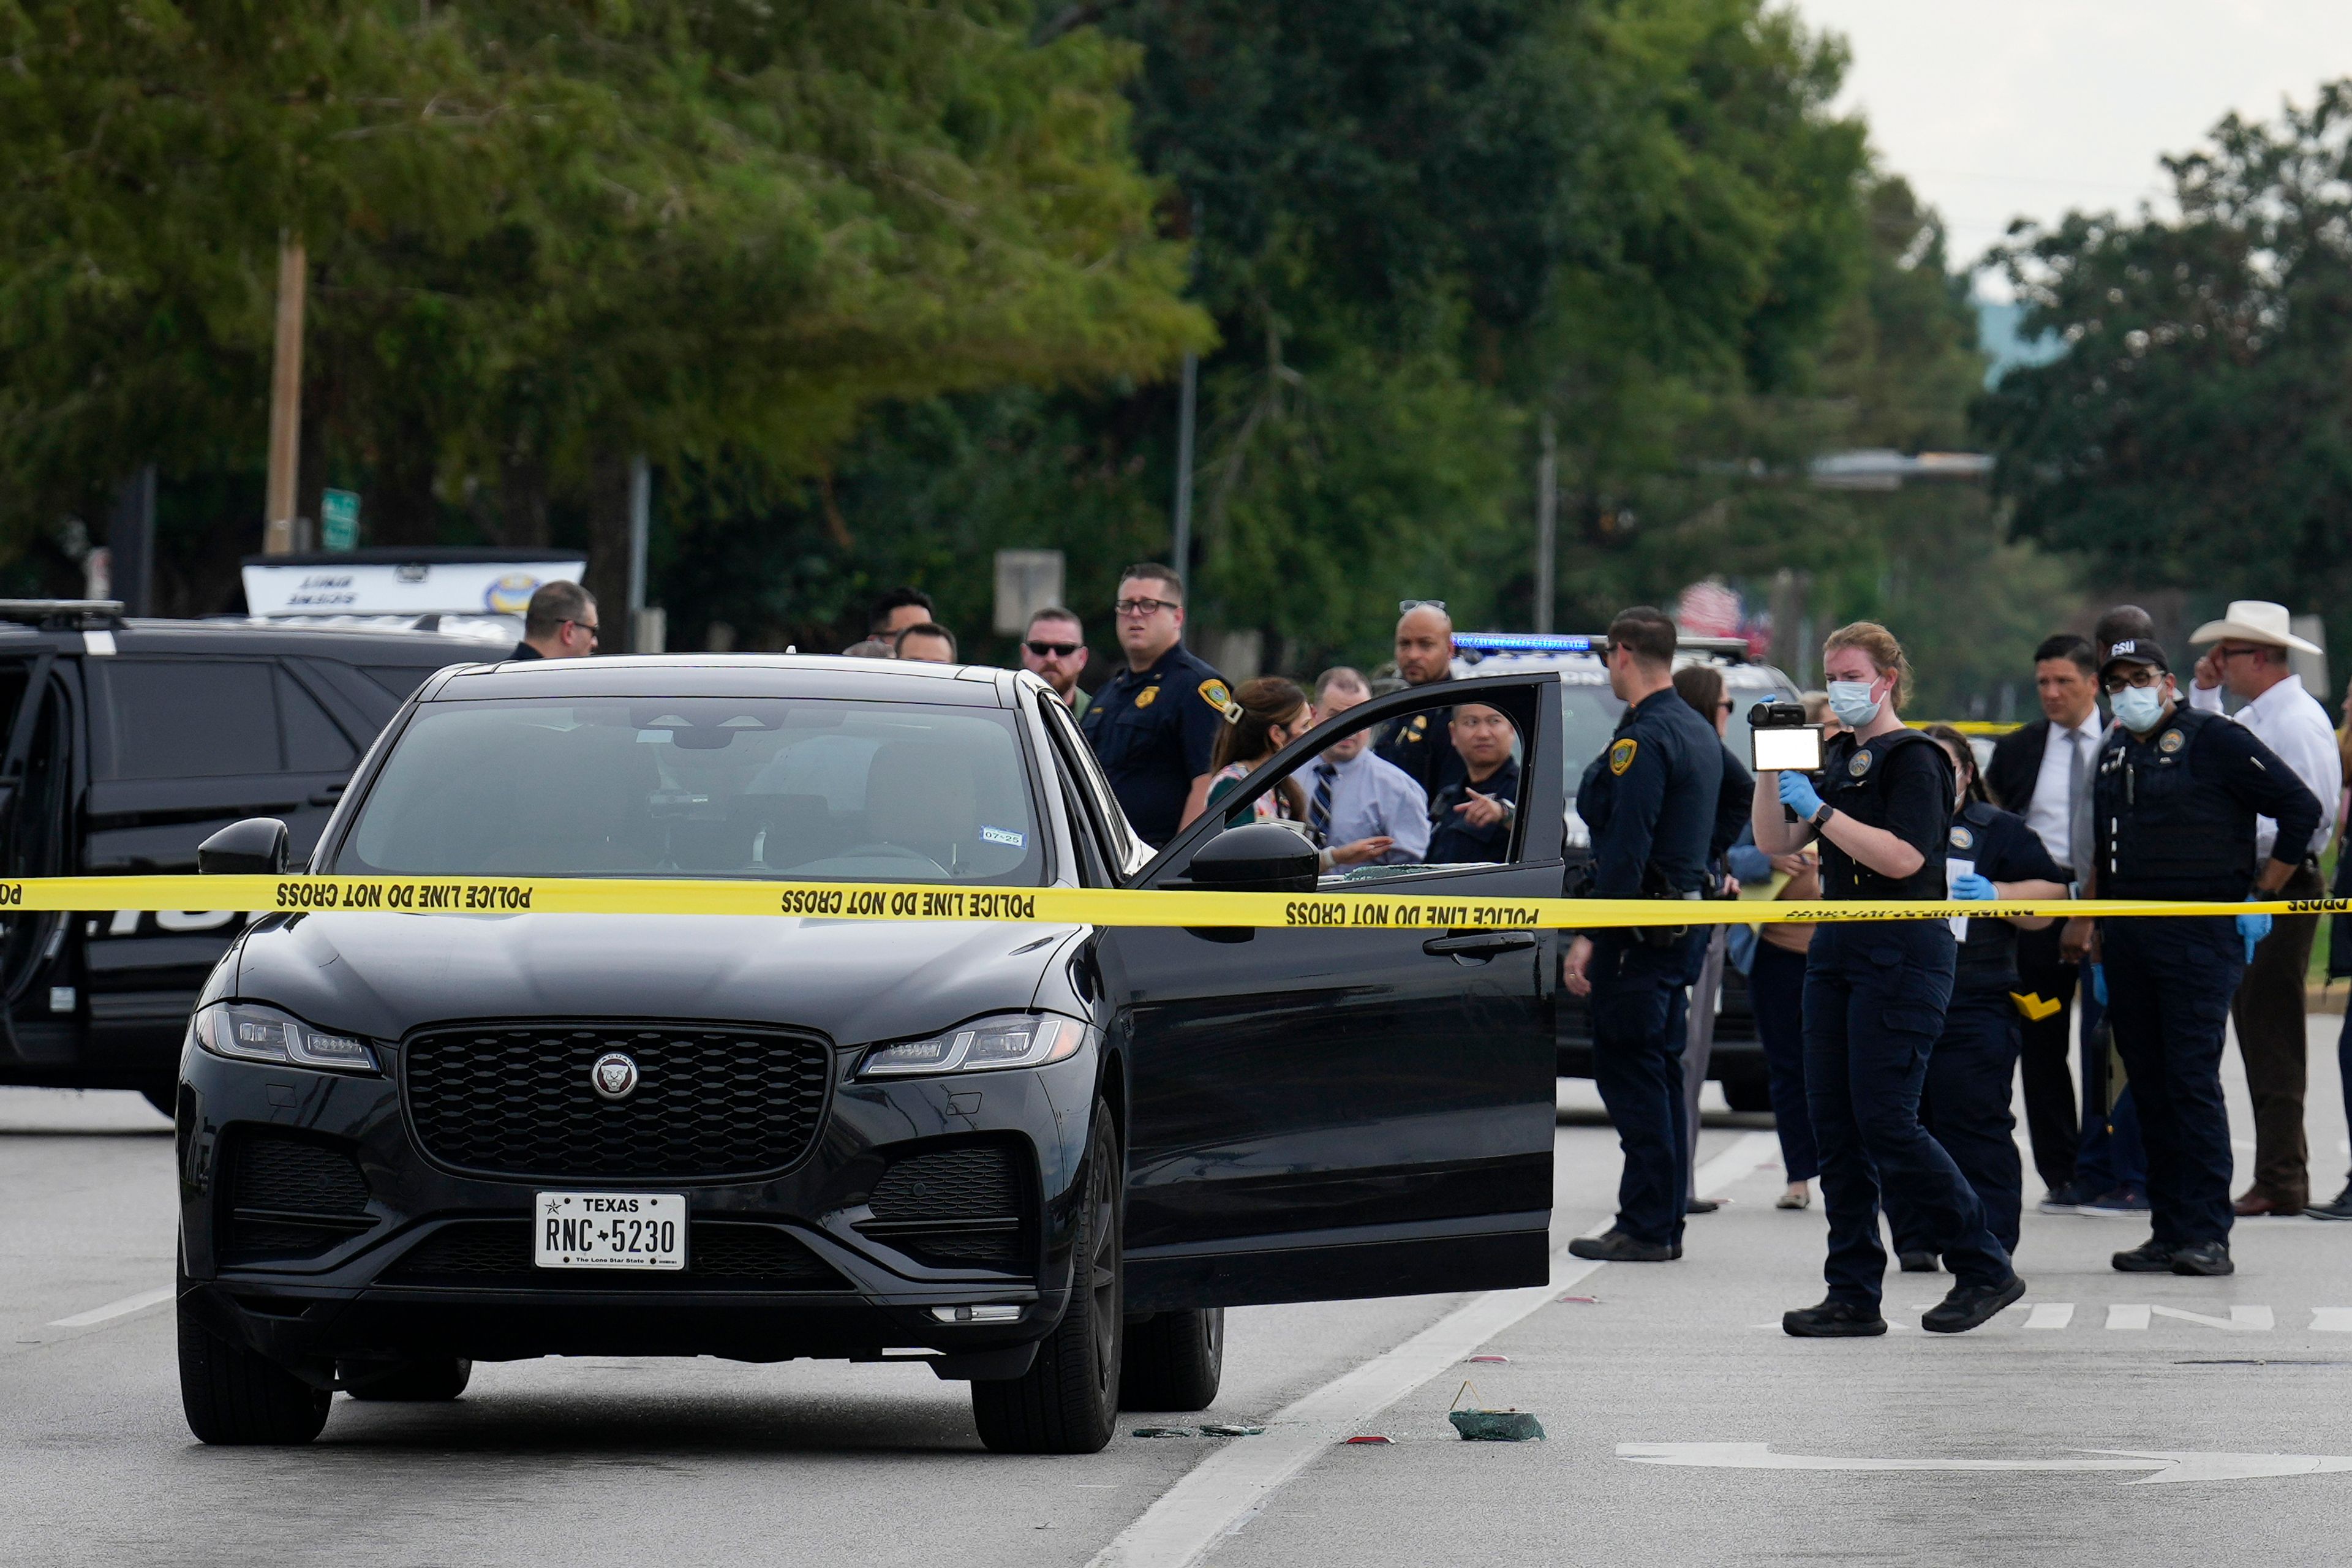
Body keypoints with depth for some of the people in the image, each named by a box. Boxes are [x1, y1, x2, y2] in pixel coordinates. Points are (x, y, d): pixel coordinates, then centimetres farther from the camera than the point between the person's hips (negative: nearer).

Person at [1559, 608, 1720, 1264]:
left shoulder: (1643, 740, -16)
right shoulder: (1700, 734, 15)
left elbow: (1625, 851, -22)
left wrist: (1590, 936, -21)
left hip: (1639, 931, -10)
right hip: (1684, 929, 10)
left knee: (1630, 1074, -6)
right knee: (1659, 1073, 14)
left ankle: (1645, 1227, -7)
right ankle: (1665, 1220, 17)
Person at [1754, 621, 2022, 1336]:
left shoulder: (1914, 760, -8)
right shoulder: (1838, 759, 17)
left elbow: (1903, 856, -20)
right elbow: (1775, 842, 13)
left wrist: (1818, 809, -21)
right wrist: (1771, 771, -1)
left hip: (1903, 955, -9)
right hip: (1837, 949, 9)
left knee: (1884, 1121, -12)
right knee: (1834, 1124, 4)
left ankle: (1985, 1269, -1)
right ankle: (1853, 1296, 6)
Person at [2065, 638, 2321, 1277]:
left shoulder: (2213, 739, -6)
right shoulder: (2115, 753, 16)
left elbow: (2302, 809, -6)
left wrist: (2260, 896, -5)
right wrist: (2095, 933, 20)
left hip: (2200, 934, -7)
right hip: (2127, 938, 7)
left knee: (2193, 1080, -11)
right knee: (2149, 1086, 6)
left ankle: (2207, 1235, -11)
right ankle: (2168, 1231, 10)